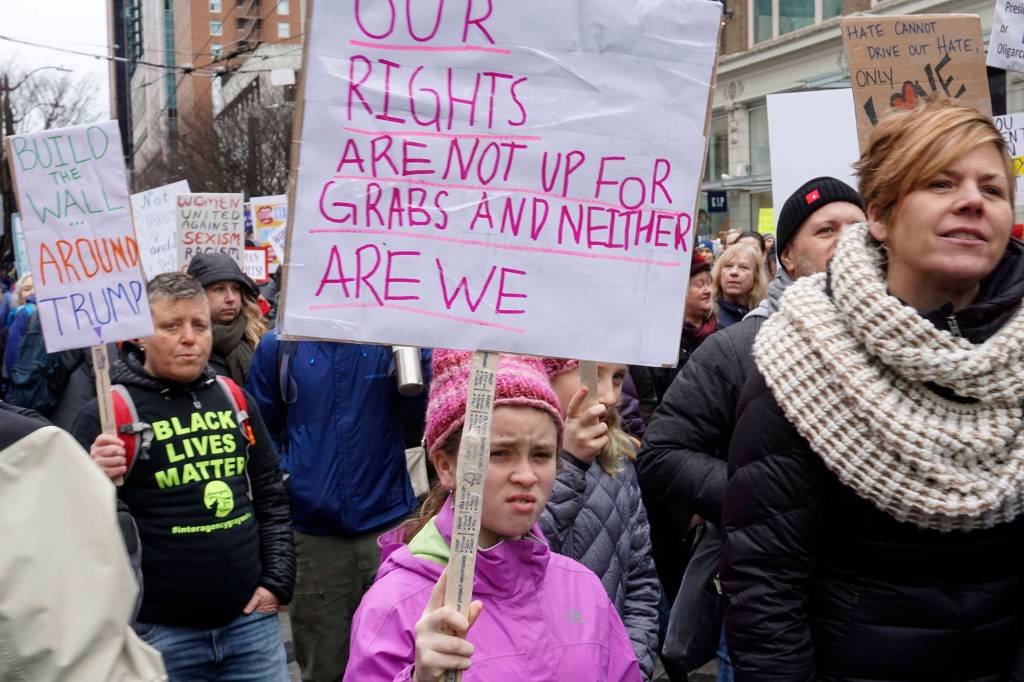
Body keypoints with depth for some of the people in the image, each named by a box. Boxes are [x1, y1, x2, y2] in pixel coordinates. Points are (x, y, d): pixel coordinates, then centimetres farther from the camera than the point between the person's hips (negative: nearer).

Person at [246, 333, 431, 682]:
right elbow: (261, 428, 12)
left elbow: (419, 420, -6)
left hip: (387, 524, 0)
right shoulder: (279, 346, 3)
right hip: (312, 532, 1)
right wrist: (280, 477, 1)